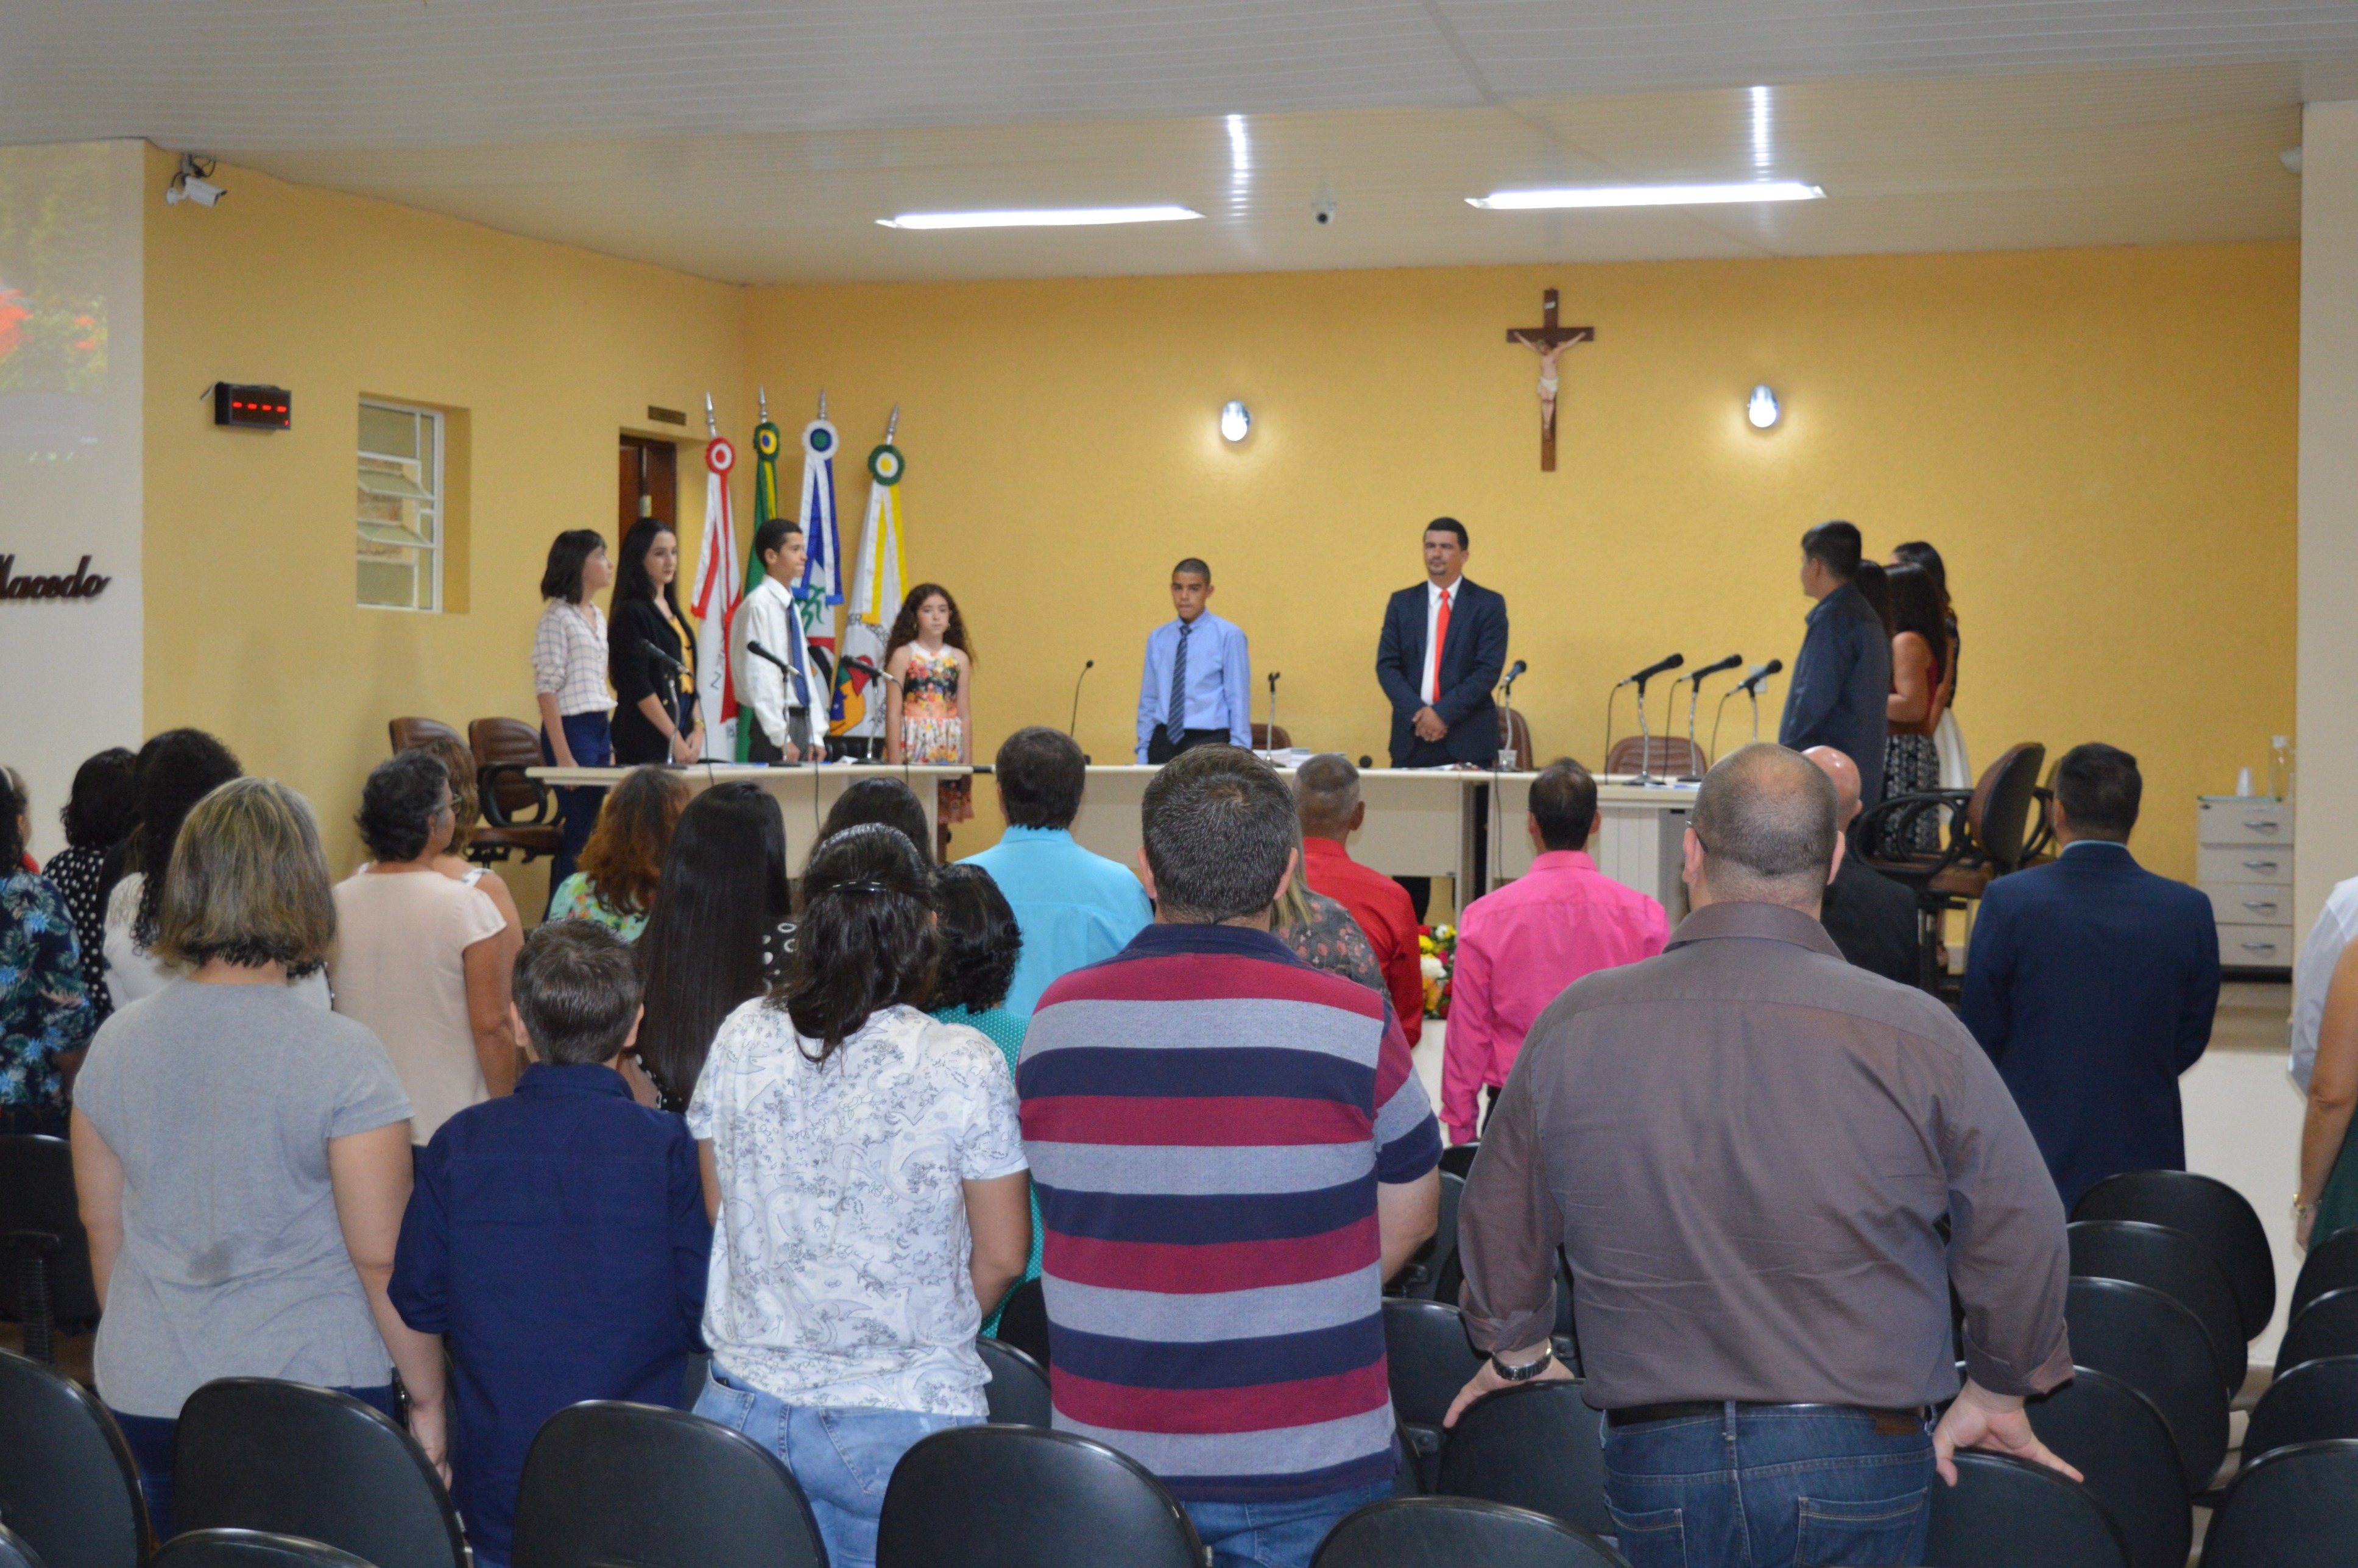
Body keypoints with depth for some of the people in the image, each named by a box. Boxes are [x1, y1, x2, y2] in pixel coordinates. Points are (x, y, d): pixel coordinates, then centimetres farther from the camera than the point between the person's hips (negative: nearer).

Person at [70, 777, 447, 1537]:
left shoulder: (115, 1043, 0)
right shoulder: (341, 1055, -15)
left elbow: (103, 1233, 11)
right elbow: (383, 1259, -13)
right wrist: (429, 1402, -2)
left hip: (144, 1397, 5)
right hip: (312, 1391, -4)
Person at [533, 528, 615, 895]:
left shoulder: (598, 617, 17)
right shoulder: (557, 617, -8)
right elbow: (548, 689, -12)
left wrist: (610, 746, 15)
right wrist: (563, 756, -18)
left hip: (601, 729, 8)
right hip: (572, 729, -8)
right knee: (579, 835, -8)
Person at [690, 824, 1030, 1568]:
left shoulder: (742, 1038, -2)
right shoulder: (964, 1067, -13)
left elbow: (717, 1212, 9)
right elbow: (1002, 1257, -5)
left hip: (747, 1404, 3)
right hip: (905, 1421, -3)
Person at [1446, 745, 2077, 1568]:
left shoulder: (1575, 1024, -4)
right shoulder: (1913, 1034, -10)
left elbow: (1499, 1216, 10)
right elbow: (2020, 1229, -1)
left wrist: (1517, 1351, 29)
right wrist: (1997, 1391, 17)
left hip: (1655, 1463, 1)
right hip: (1859, 1460, -1)